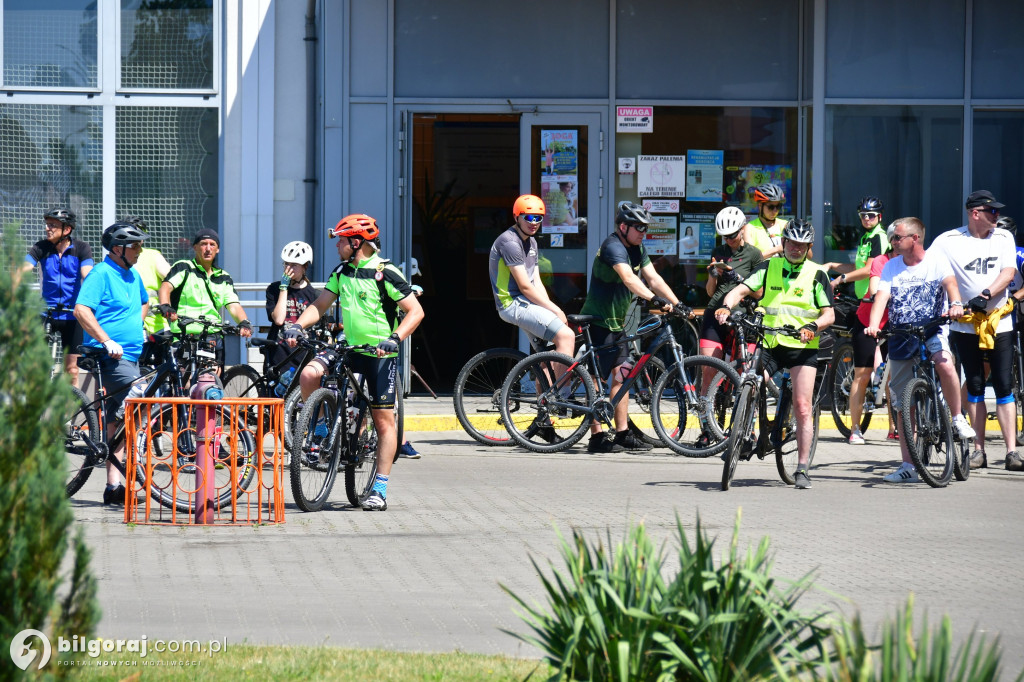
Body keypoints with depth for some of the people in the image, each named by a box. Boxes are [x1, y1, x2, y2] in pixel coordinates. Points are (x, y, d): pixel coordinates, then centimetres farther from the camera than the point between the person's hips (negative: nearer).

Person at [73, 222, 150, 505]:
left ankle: (114, 485, 10)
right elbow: (81, 310, -21)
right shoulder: (101, 274, -10)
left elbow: (143, 304, 38)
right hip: (110, 356, -9)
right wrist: (107, 340, -24)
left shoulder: (133, 275, 17)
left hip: (129, 355, 9)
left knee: (118, 418, 8)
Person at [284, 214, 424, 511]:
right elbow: (320, 305, 9)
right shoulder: (342, 272, 6)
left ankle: (379, 489, 2)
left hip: (381, 353, -5)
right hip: (349, 347, 5)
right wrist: (297, 325, -9)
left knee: (383, 419, -3)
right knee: (308, 374, -21)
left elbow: (416, 311, -14)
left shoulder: (386, 274, -13)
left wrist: (395, 338, -28)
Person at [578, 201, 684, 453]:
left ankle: (623, 434, 11)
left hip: (616, 321, 9)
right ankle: (597, 437, -3)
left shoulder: (637, 248, 7)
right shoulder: (613, 247, -21)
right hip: (598, 320, -9)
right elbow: (628, 278, -37)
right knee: (597, 379, -6)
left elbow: (653, 278, 4)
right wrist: (654, 300, -49)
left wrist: (677, 304, -7)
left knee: (622, 375, 8)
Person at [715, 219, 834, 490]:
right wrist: (727, 306, -22)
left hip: (802, 346, -2)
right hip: (770, 343, 2)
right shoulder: (768, 268, 9)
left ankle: (802, 469, -1)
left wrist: (813, 326, -21)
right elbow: (741, 290, -1)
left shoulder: (816, 274, 4)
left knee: (803, 407, -6)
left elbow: (829, 315, 0)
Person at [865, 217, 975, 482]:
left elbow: (949, 282, -19)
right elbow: (881, 296, -9)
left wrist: (956, 305, -41)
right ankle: (908, 467, 10)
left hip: (932, 331, -3)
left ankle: (958, 418, -12)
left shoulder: (936, 258, -2)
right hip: (901, 338, 3)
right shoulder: (891, 267, 5)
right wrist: (873, 325, -27)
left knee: (944, 364, -36)